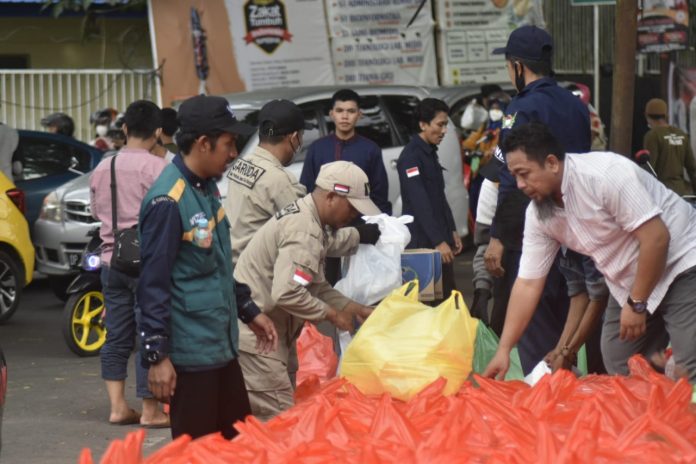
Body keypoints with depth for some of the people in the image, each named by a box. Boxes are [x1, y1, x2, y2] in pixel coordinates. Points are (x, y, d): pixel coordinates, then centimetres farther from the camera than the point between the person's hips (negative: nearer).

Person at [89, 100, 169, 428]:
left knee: (116, 336, 11)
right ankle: (149, 410, 5)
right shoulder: (155, 167, -13)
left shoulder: (102, 168, 7)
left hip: (112, 261, 6)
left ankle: (118, 406, 13)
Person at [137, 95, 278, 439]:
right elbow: (153, 283, -19)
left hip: (222, 344, 9)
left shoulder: (207, 188, 10)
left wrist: (248, 312, 23)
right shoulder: (168, 201, -19)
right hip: (189, 355, -9)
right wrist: (156, 355, -20)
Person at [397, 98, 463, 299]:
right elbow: (420, 203, -21)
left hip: (440, 237, 9)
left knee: (449, 294, 9)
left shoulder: (431, 152, 15)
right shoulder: (411, 156, -14)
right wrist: (438, 242, -24)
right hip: (423, 242, -9)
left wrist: (451, 231, 18)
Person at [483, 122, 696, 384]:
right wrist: (504, 350, -2)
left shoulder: (605, 174, -26)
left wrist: (637, 304, -19)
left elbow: (656, 237, -26)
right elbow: (528, 284, 2)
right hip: (631, 283, 8)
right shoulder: (538, 213, -3)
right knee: (619, 370, 5)